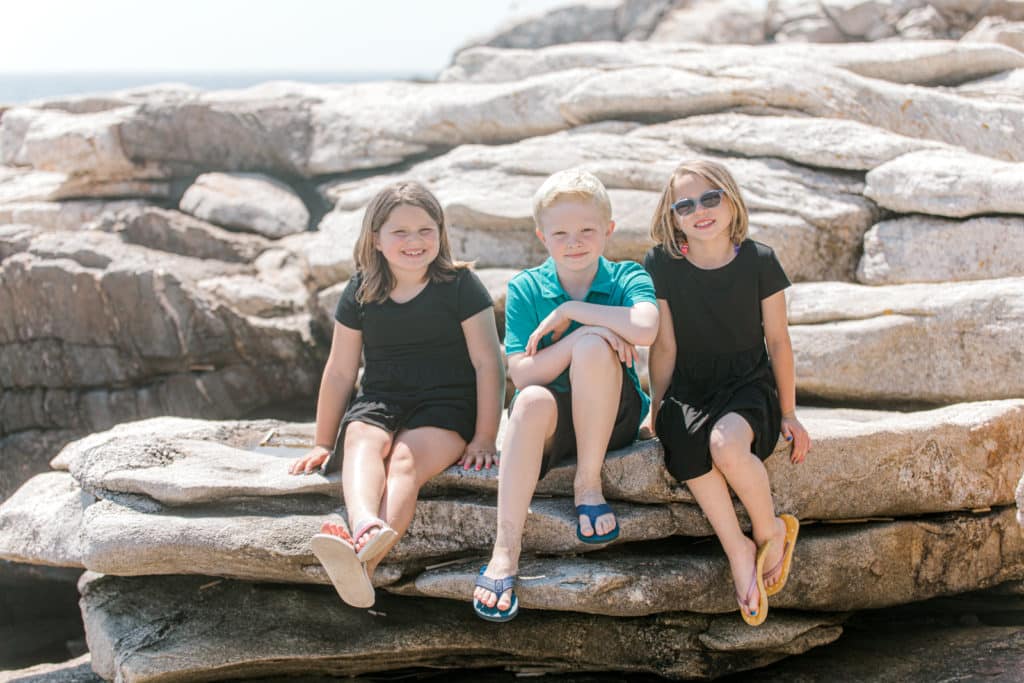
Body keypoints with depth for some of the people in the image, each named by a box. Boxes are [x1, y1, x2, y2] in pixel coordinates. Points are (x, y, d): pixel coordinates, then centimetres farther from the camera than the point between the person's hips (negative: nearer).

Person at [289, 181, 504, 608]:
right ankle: (363, 527, -64)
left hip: (445, 405, -3)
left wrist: (484, 438, -6)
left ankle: (365, 561, -59)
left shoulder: (459, 284, -1)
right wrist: (323, 443, 16)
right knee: (363, 440, -33)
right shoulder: (361, 294, 7)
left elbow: (488, 363, -2)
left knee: (406, 459, -34)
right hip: (379, 401, 3)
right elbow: (340, 372, 13)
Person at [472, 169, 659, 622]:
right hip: (552, 420, 1)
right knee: (533, 401, -36)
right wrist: (578, 337, -23)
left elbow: (644, 329, -25)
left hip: (613, 415, -1)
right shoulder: (525, 288, 2)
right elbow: (521, 373, -10)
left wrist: (570, 312, -17)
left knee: (594, 347, -31)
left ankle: (588, 484, -18)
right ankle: (505, 549, -41)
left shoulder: (627, 278, -1)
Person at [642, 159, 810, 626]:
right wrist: (657, 407, 8)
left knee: (726, 443, -35)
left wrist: (788, 413, 6)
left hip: (749, 384, -1)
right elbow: (664, 346, 6)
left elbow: (778, 341, 3)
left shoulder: (758, 262, -4)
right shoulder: (661, 265, -1)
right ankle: (739, 552, -18)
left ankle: (770, 530, -7)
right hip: (689, 389, 2)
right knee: (688, 447, -34)